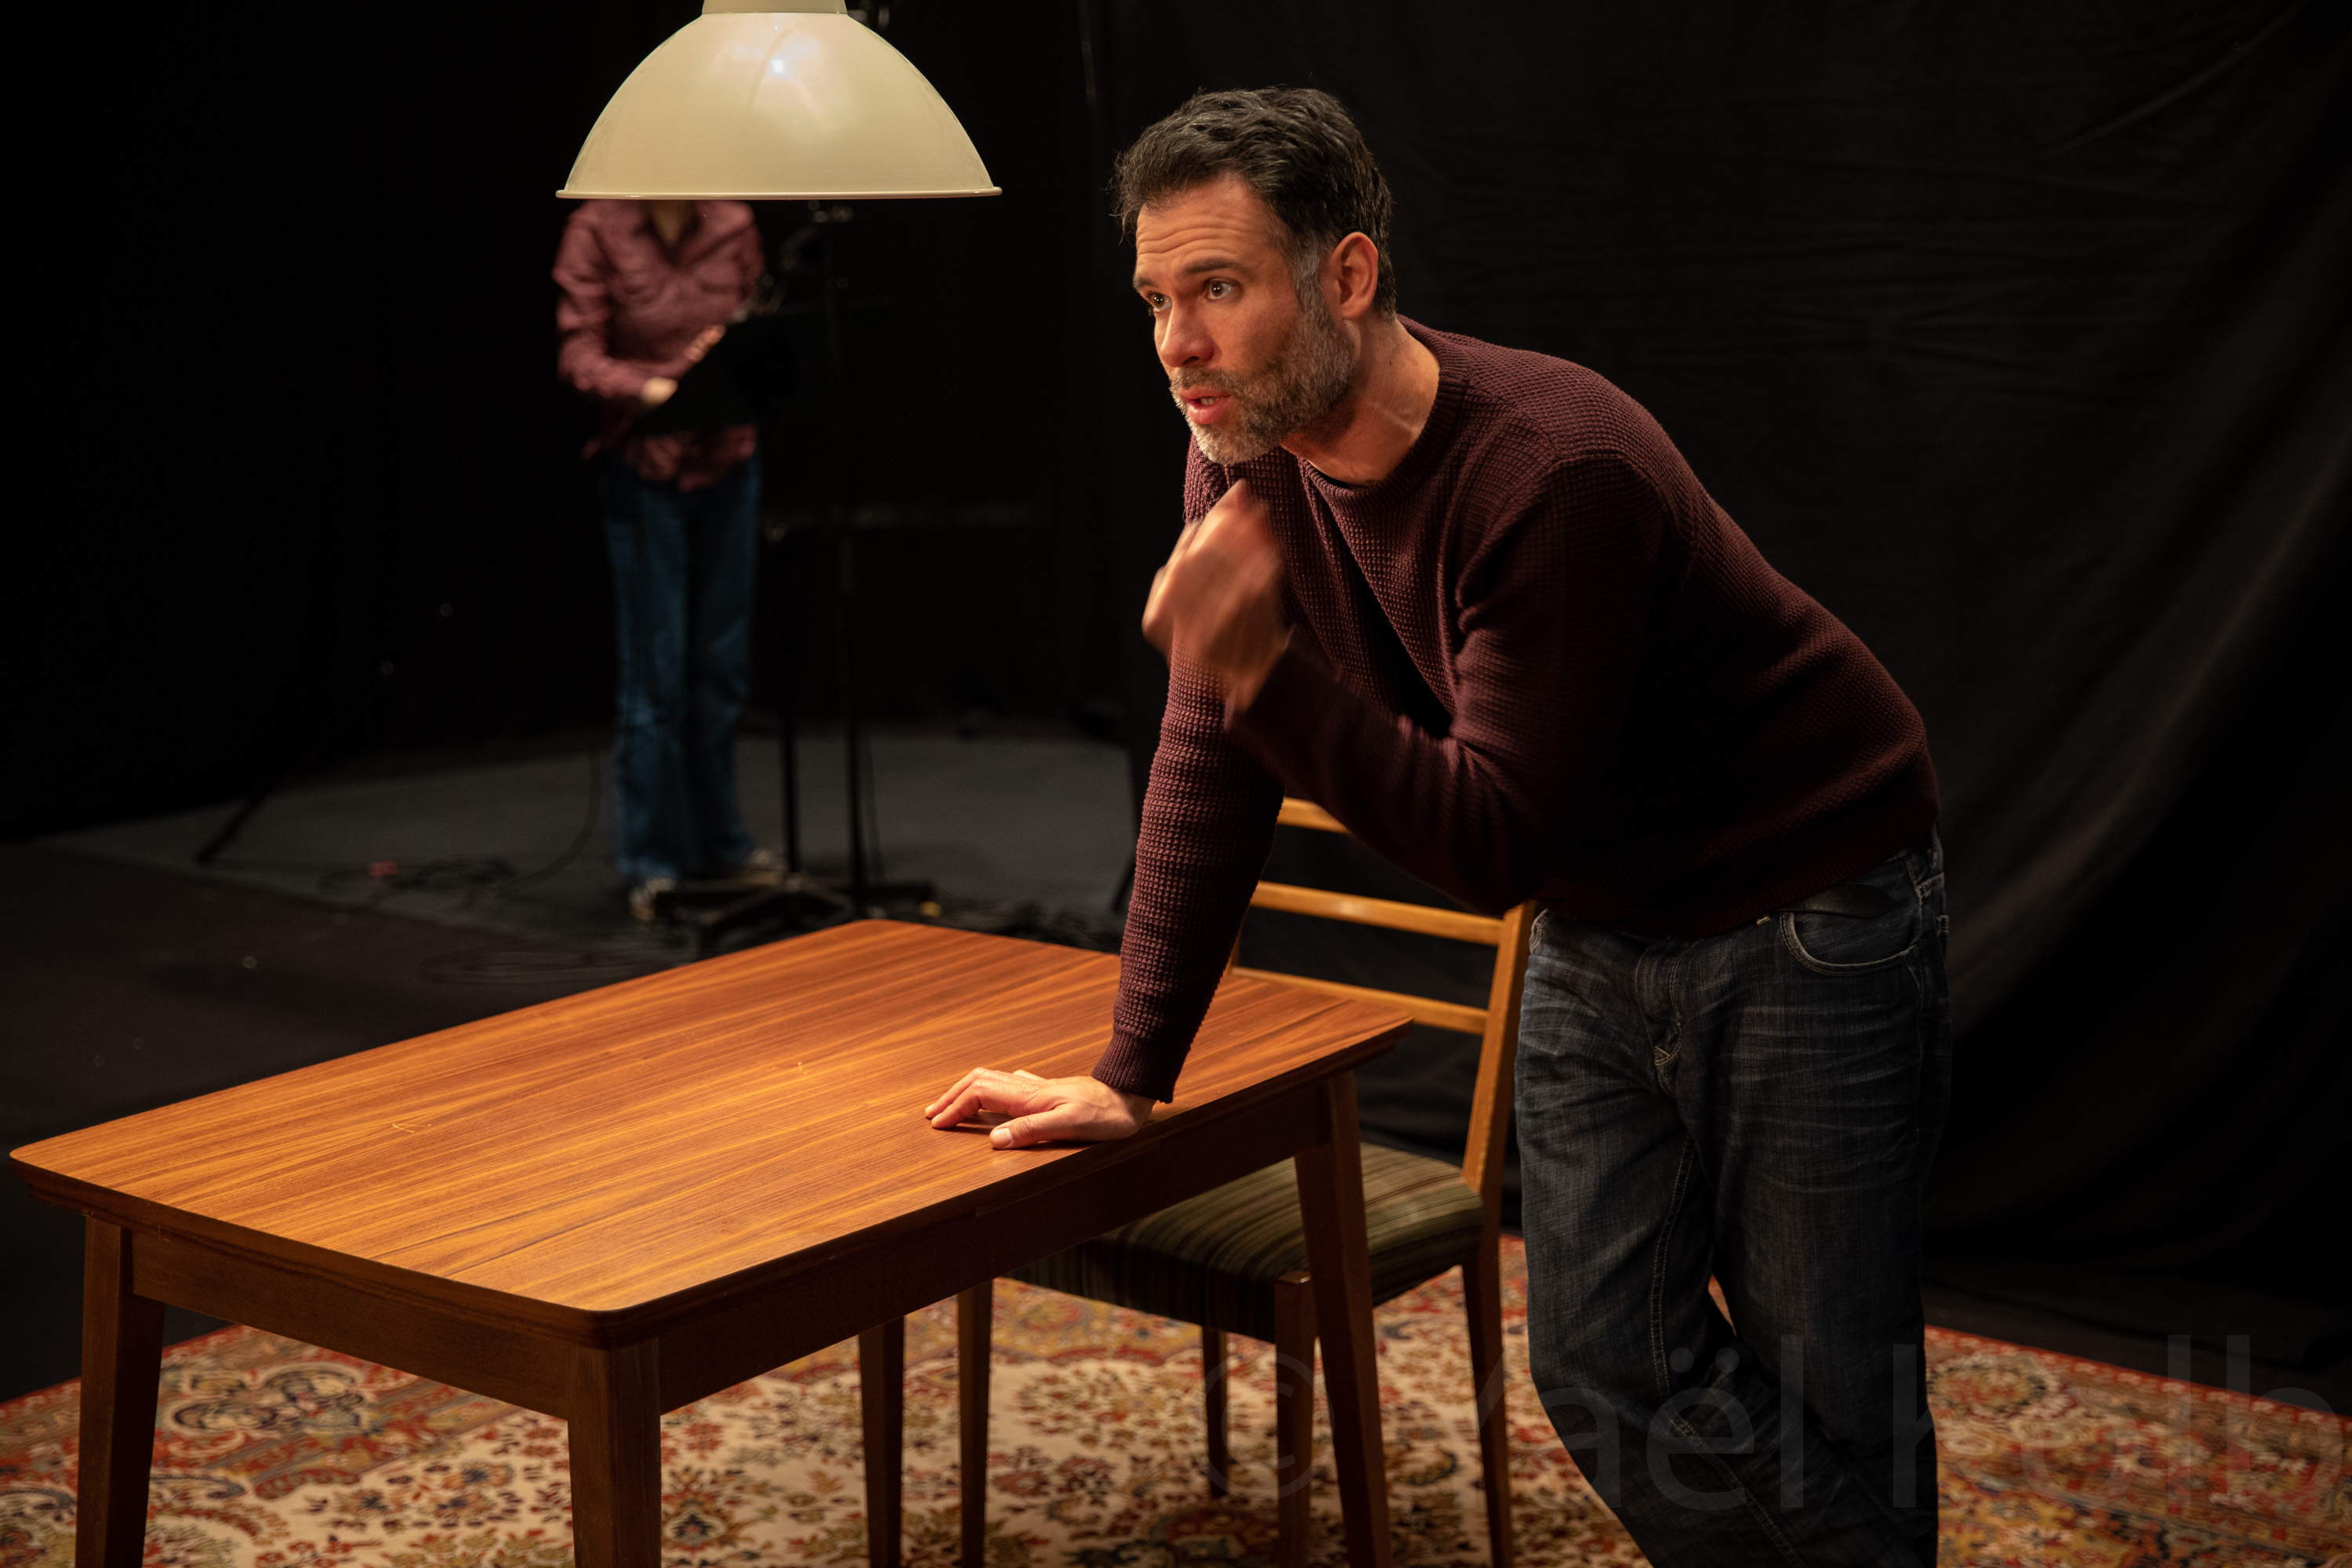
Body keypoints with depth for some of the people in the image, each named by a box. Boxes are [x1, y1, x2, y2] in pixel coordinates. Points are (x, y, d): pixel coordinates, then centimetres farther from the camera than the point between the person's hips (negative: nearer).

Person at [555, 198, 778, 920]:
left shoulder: (733, 226, 1)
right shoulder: (597, 230, -9)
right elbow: (578, 354, -12)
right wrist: (646, 387, -30)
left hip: (726, 463, 4)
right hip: (643, 470, -4)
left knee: (721, 666, 12)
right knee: (654, 672, -2)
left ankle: (717, 841, 27)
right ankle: (650, 862, 8)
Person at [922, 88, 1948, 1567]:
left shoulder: (1556, 472, -31)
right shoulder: (1247, 461, -8)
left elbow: (1496, 846, -30)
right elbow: (1211, 774, 0)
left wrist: (1261, 667, -40)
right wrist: (1130, 1076, 0)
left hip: (1804, 916, -7)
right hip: (1598, 927, 7)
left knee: (1830, 1414, 0)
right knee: (1608, 1379, 9)